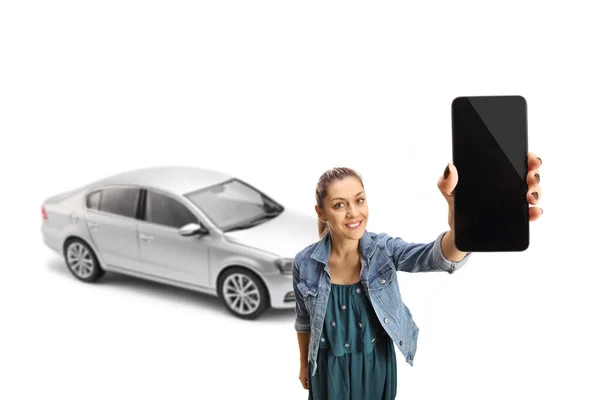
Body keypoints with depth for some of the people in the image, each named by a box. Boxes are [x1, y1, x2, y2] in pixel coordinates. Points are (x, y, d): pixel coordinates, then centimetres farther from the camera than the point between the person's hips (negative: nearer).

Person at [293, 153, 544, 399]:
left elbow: (437, 257, -40)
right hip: (330, 369, 0)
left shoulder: (384, 249, -19)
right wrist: (304, 365, 13)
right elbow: (304, 319, 2)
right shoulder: (306, 263, -17)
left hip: (376, 365, 1)